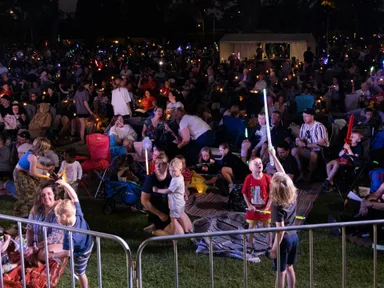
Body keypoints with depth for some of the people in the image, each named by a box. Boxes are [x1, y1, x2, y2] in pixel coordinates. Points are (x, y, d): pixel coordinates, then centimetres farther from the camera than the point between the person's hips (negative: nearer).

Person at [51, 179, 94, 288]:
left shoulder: (69, 235, -43)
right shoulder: (78, 215, -27)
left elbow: (67, 253, -36)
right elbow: (74, 197, -18)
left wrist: (53, 255, -22)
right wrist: (65, 184, -21)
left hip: (80, 254, -6)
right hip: (89, 245, 6)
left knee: (80, 273, 20)